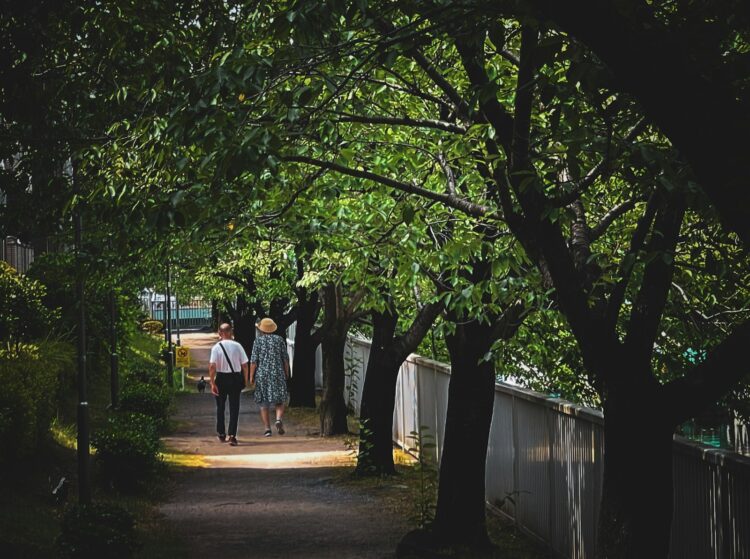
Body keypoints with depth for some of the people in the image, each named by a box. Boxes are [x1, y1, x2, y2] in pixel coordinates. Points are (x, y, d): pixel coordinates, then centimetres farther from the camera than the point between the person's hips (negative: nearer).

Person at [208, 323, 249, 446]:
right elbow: (244, 365, -2)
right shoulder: (237, 346, -4)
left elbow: (212, 367, -15)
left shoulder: (216, 347, -8)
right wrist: (245, 380, 9)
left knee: (220, 407, 17)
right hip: (236, 378, 0)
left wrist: (212, 383, -12)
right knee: (234, 407, 4)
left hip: (221, 378, 0)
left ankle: (221, 433, 28)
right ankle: (232, 435, -7)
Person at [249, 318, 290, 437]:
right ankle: (279, 419, -19)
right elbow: (285, 359, 4)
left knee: (264, 404, 8)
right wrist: (286, 374, 15)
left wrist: (251, 377, 2)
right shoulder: (279, 340, 3)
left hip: (262, 374, -1)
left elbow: (254, 361, -5)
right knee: (279, 401, 8)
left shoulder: (258, 341, -2)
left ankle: (267, 429, 4)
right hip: (278, 373, 1)